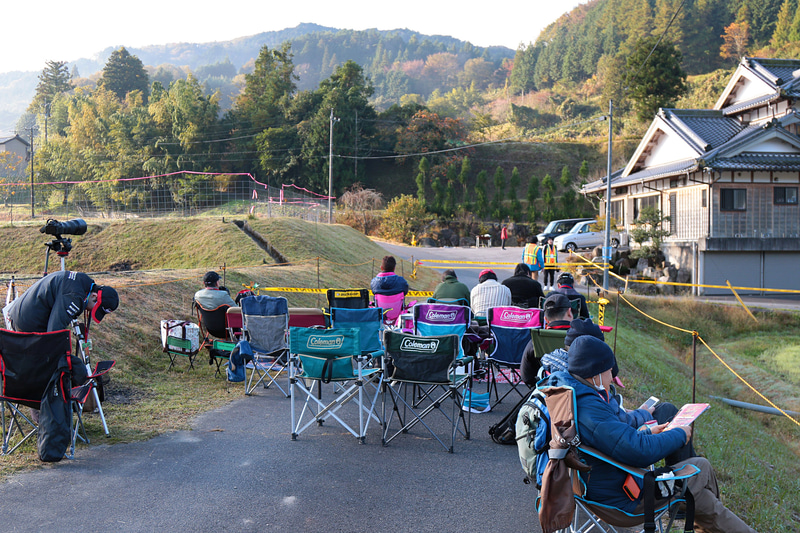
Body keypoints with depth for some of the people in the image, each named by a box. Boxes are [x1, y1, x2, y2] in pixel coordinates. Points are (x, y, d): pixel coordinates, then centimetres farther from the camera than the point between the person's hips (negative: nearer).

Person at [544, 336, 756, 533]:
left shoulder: (570, 395, 2)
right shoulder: (589, 410, -32)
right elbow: (641, 451, -32)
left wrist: (647, 434, 13)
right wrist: (679, 435, -14)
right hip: (620, 498, -10)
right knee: (701, 468, 8)